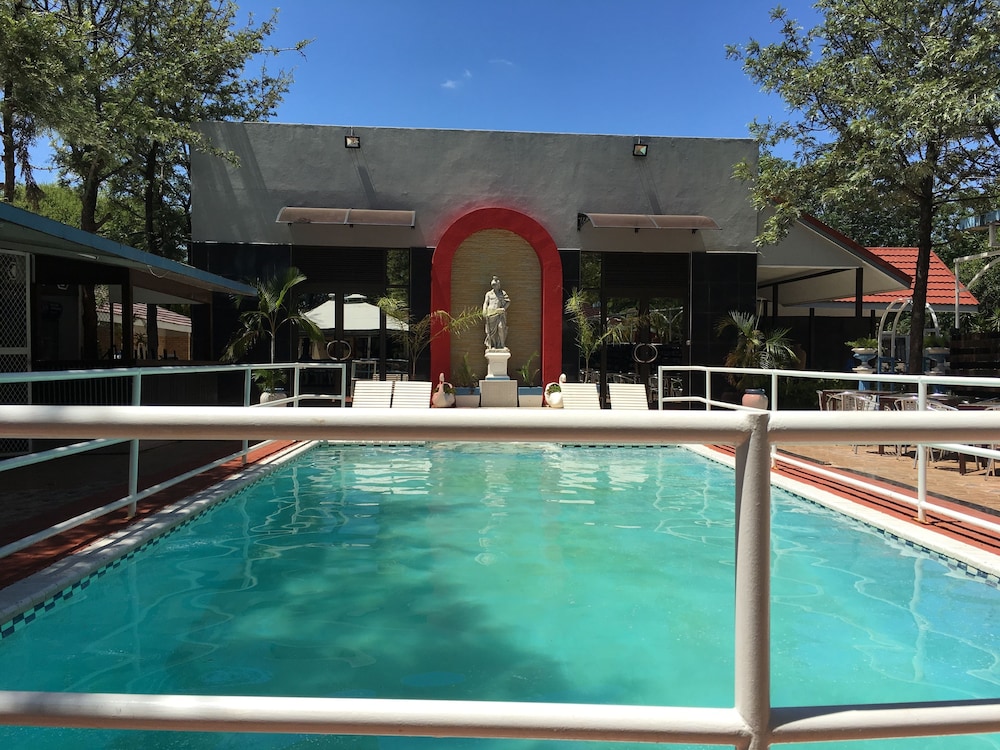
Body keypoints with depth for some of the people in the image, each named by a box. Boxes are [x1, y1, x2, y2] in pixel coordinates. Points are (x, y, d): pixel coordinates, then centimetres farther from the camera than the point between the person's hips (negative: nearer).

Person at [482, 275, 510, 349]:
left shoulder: (503, 293, 16)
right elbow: (485, 303, 8)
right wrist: (484, 311, -9)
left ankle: (503, 345, -10)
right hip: (492, 314, 1)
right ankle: (493, 346, 7)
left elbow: (508, 302, 12)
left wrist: (504, 308, -6)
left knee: (501, 328, -14)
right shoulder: (489, 294, 16)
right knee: (492, 330, -1)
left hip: (501, 313, -1)